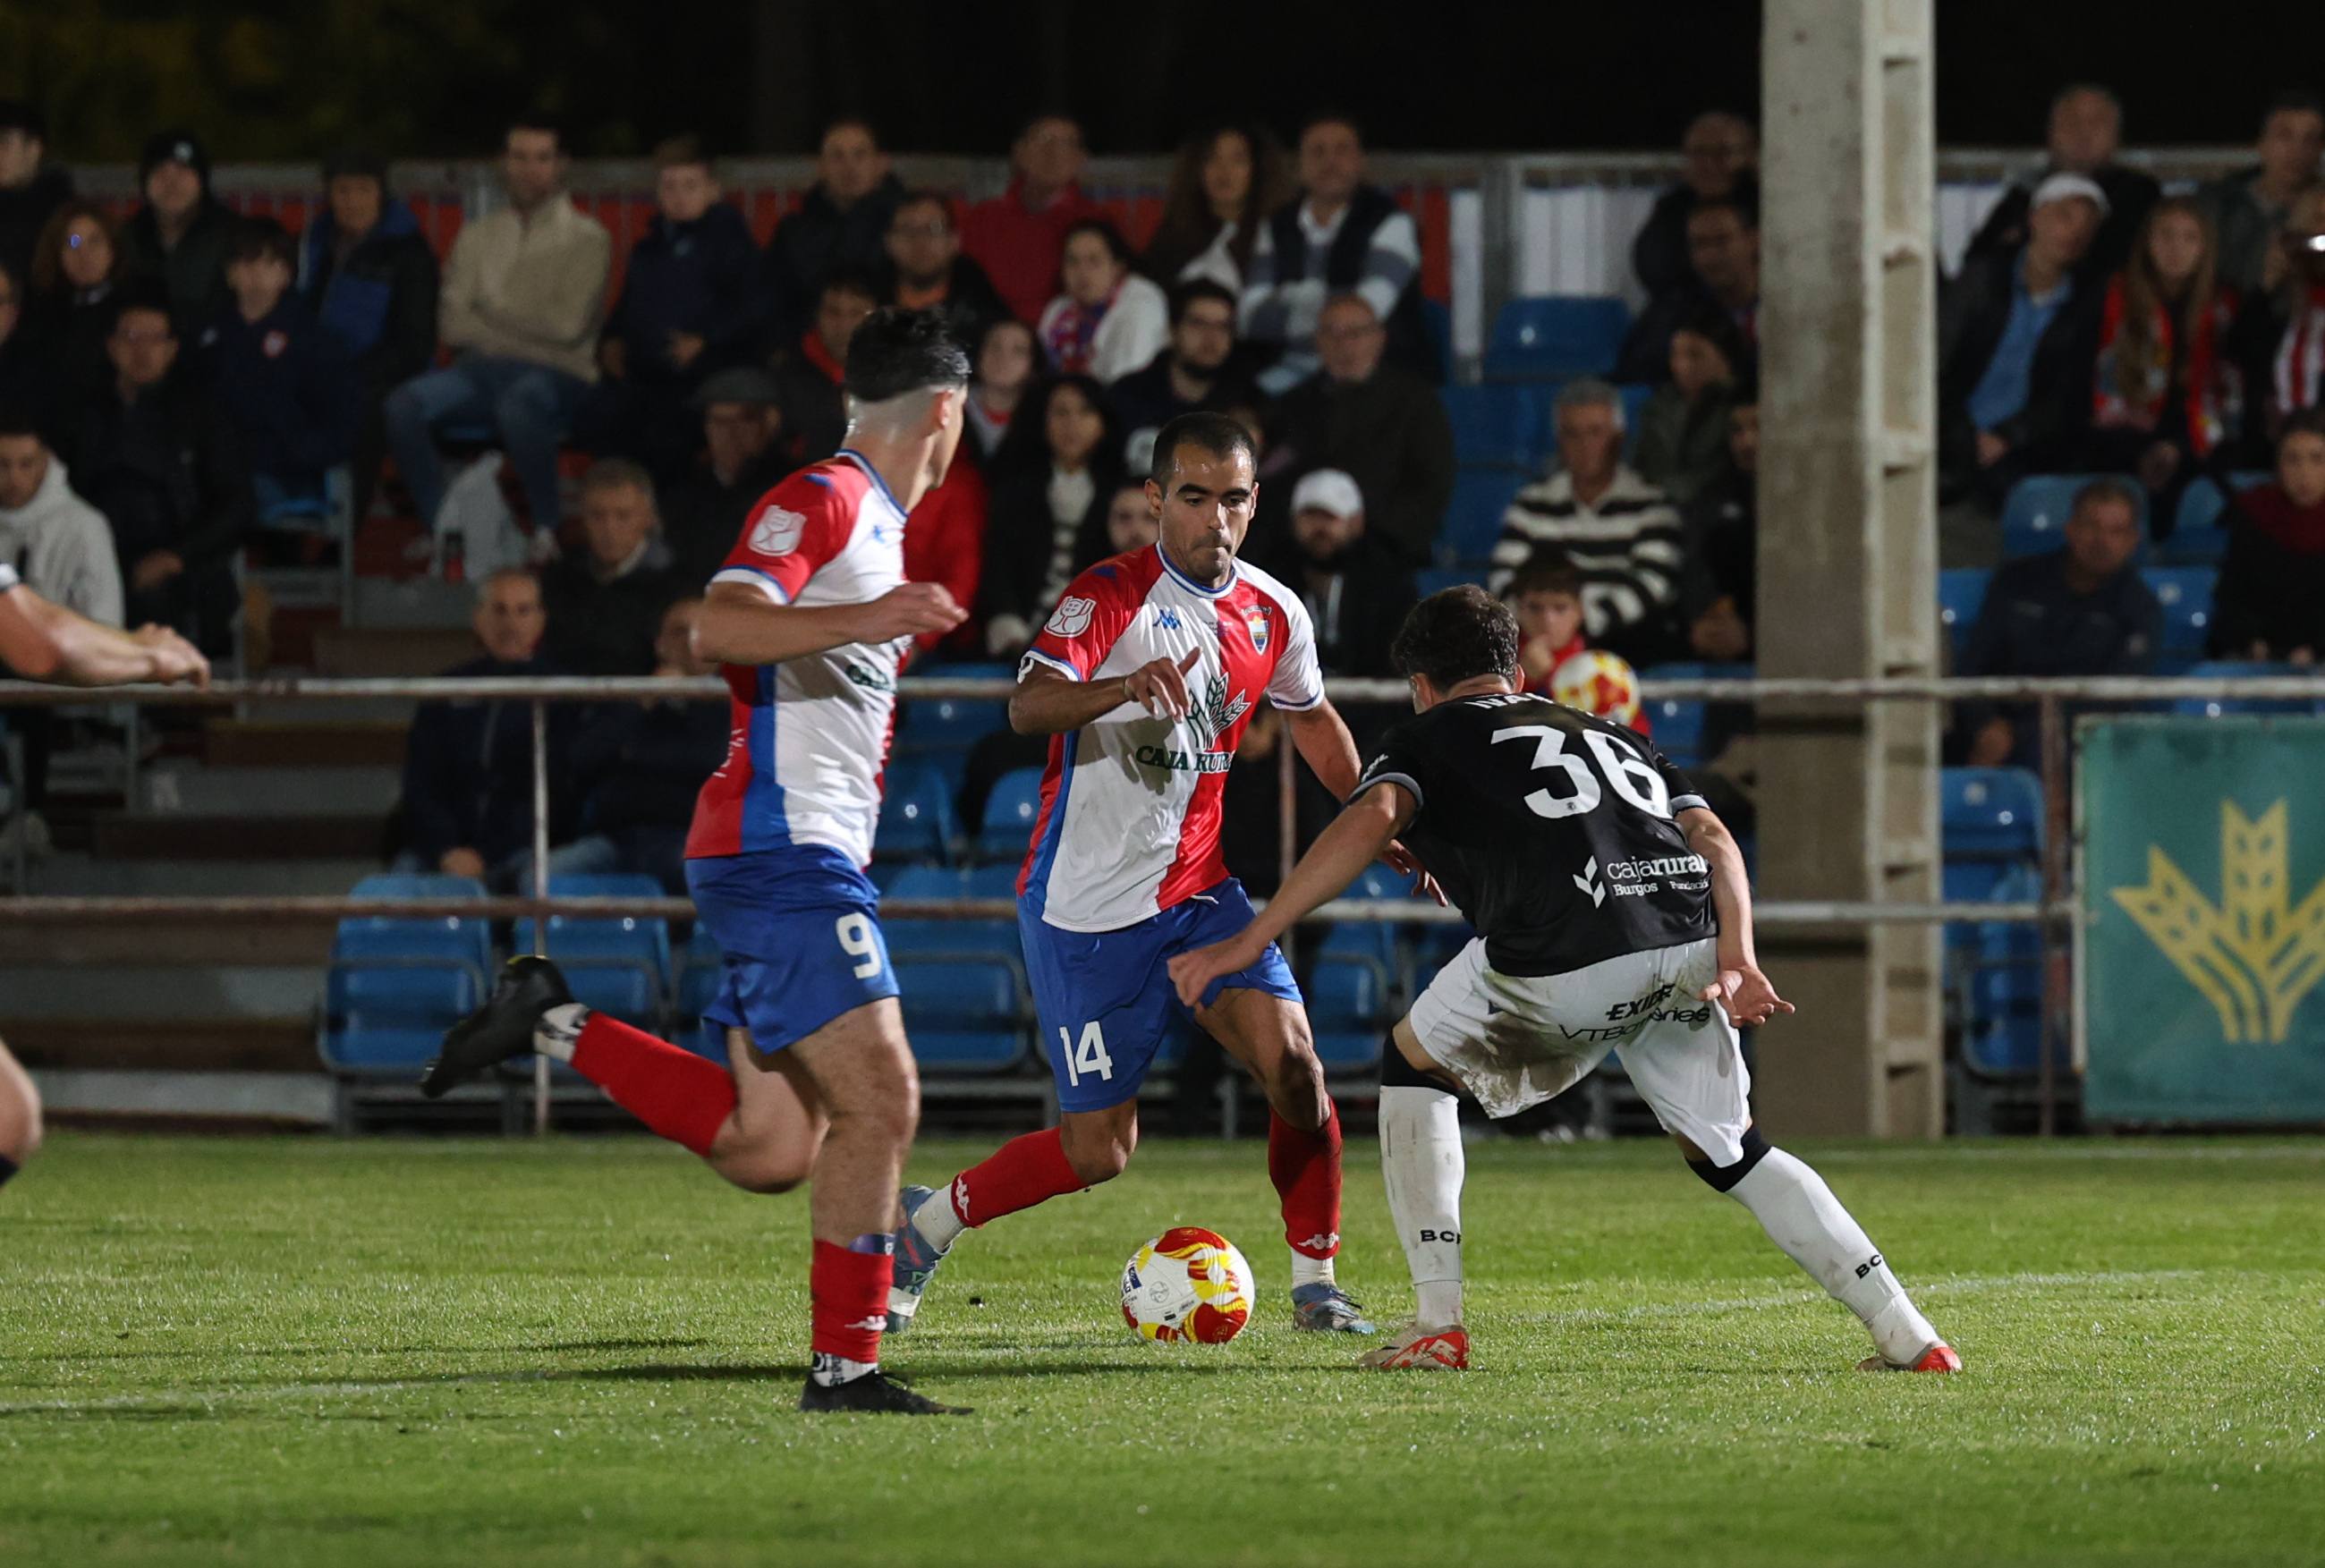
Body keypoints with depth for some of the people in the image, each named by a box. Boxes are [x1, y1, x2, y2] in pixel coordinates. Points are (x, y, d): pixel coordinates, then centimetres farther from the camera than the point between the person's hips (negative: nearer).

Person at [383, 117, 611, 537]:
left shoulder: (586, 239, 6)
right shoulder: (478, 236, 18)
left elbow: (567, 325, -6)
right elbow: (452, 324, 7)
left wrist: (490, 313, 3)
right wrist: (523, 328, -6)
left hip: (558, 376, -4)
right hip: (482, 369, 4)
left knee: (518, 404, -41)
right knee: (404, 405, -26)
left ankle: (546, 529, -24)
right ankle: (438, 526, -15)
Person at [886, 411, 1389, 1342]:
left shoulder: (1274, 615, 5)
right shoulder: (1110, 598, -14)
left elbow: (1313, 721, 26)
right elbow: (1027, 707, -32)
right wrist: (1125, 687, -50)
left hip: (1196, 890, 5)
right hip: (1084, 907, -5)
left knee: (1293, 1061, -16)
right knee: (1099, 1151, -5)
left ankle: (1315, 1284, -2)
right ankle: (925, 1224, 19)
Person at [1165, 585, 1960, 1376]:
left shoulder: (1426, 738, 23)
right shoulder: (1614, 736, 37)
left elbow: (1371, 819, 0)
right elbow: (1713, 838, 21)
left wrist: (1247, 943, 0)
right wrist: (1735, 962, 8)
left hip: (1562, 958, -5)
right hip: (1689, 947, 5)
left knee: (1414, 1065, 23)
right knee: (1730, 1153, 24)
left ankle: (1437, 1326, 15)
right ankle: (1909, 1337, 16)